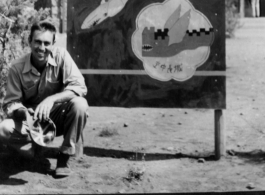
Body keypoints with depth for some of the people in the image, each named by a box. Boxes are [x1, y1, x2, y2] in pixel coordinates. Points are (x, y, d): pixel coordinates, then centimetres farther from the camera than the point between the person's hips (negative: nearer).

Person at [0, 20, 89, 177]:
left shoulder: (61, 56, -15)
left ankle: (65, 157, -14)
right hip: (32, 121, 0)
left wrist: (51, 99, -38)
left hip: (58, 118, 0)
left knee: (80, 104, -32)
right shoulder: (17, 68, -12)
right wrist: (20, 111, -34)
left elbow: (79, 87, -24)